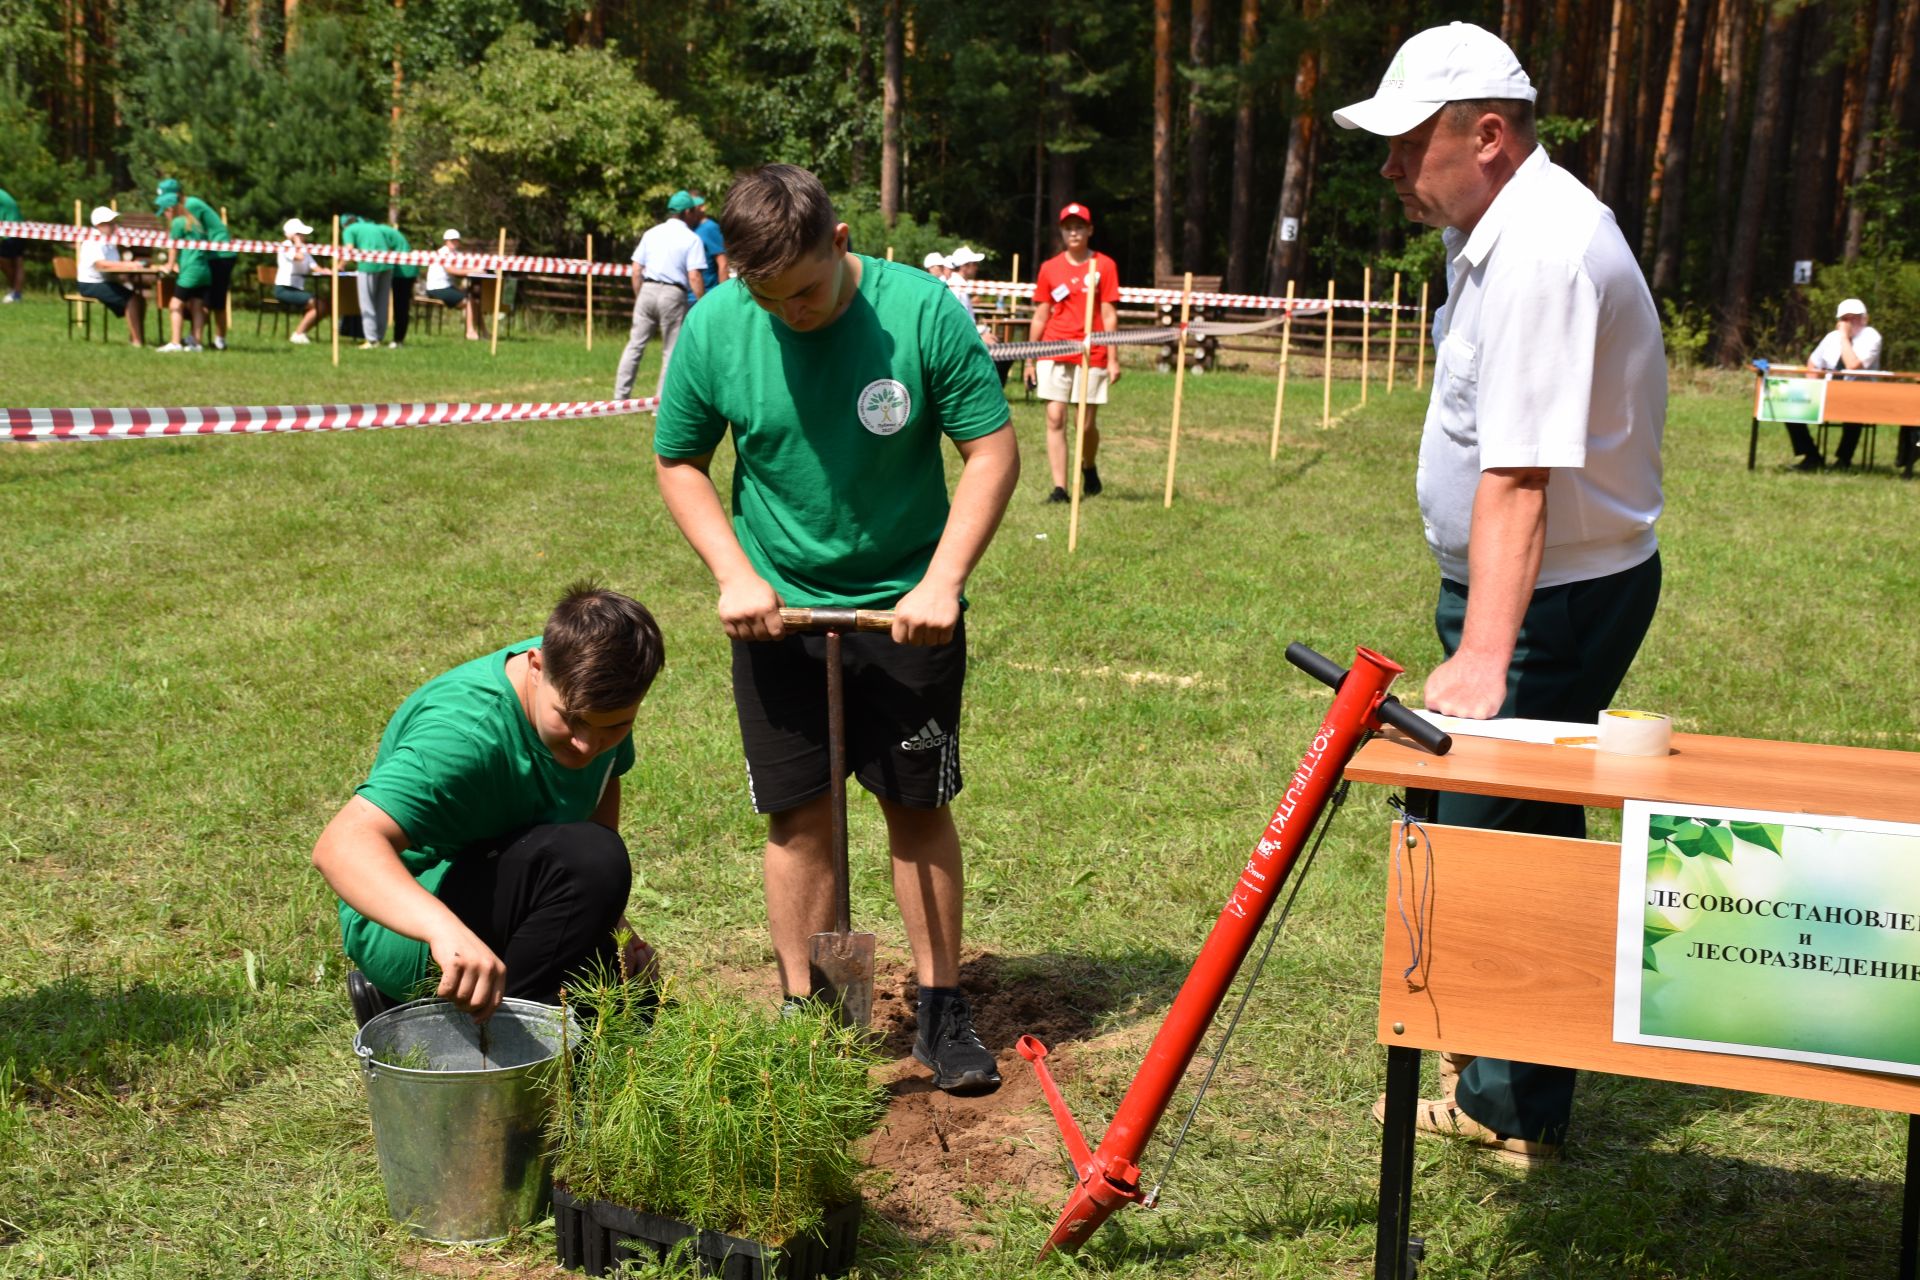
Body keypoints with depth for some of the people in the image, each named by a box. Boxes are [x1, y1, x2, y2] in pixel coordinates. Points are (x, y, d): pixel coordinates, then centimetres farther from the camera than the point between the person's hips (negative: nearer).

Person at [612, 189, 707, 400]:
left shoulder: (651, 233, 12)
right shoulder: (692, 239, -3)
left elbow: (636, 271, 10)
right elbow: (694, 277, -11)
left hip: (647, 289, 4)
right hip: (673, 295, -4)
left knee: (635, 344, 8)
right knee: (671, 351, 4)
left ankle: (621, 395, 6)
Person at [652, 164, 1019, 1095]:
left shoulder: (922, 310, -16)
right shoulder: (713, 328, -10)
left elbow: (993, 452, -10)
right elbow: (678, 463, 2)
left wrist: (943, 581, -18)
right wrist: (735, 575, -10)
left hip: (905, 606, -1)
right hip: (776, 607, 1)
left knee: (918, 804, 6)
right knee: (797, 814, 5)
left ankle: (942, 1008, 19)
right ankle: (803, 1011, 19)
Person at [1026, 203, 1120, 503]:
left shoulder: (1104, 265, 2)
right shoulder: (1050, 268, 9)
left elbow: (1109, 315, 0)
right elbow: (1040, 316, 11)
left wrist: (1112, 358, -6)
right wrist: (1030, 360, 9)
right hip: (1054, 354, 2)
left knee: (1085, 423, -1)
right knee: (1055, 419, -5)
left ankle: (1089, 467, 30)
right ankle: (1059, 487, -2)